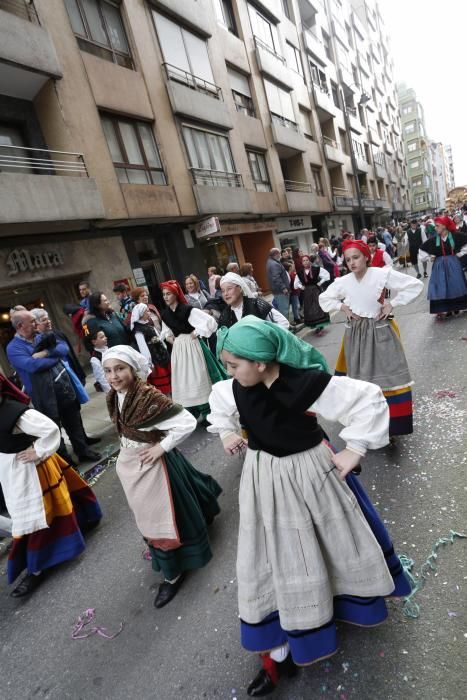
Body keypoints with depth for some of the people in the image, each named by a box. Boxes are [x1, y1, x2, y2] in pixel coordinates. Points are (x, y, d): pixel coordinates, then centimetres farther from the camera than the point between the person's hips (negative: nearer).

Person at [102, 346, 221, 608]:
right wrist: (127, 448, 4)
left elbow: (188, 423, -32)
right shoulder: (114, 397, -5)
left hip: (150, 463, -8)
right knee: (148, 516, 26)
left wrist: (162, 446, -23)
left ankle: (173, 573, 29)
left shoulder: (150, 396, -29)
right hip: (129, 463, 8)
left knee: (162, 515, 8)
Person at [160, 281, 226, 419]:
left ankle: (207, 411, 15)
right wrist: (168, 337, 5)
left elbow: (209, 320, -19)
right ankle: (192, 413, 22)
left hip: (191, 345, -6)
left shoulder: (187, 309, -13)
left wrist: (197, 333, -15)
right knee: (183, 380, 9)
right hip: (177, 349, 6)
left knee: (198, 378, 0)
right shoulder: (164, 314, 6)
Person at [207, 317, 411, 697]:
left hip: (309, 472, -3)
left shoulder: (307, 383, -29)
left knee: (337, 541, 22)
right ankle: (281, 651, 32)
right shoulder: (233, 389, -12)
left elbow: (369, 399, -22)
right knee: (274, 562, 11)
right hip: (265, 480, 3)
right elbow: (217, 403, 13)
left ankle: (352, 598, 58)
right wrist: (226, 432, 4)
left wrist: (355, 450, -18)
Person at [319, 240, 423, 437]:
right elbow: (324, 299, 13)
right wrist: (343, 307, -1)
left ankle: (393, 421, 19)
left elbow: (415, 285, -6)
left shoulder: (383, 274, -12)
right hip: (355, 333, 3)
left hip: (380, 331, -2)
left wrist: (392, 304, -10)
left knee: (388, 376, 2)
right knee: (360, 378, 10)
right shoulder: (342, 282, -3)